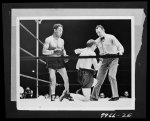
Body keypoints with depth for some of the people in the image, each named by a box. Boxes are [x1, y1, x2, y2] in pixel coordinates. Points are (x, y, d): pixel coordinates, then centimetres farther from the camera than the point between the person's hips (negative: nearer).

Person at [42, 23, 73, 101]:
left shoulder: (62, 41, 11)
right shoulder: (48, 40, -5)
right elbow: (44, 52, -10)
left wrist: (65, 55, 4)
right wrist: (53, 51, -21)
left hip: (60, 62, 4)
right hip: (51, 62, -4)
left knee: (66, 79, 0)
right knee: (53, 80, -5)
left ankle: (67, 93, 20)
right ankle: (52, 96, 7)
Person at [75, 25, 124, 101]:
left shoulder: (111, 37, -3)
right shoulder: (97, 41, 12)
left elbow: (120, 46, -9)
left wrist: (120, 51, -32)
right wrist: (80, 50, -1)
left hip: (113, 58, -5)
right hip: (104, 60, 5)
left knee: (111, 76, -19)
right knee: (99, 77, 3)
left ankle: (115, 96, -13)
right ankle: (94, 96, 10)